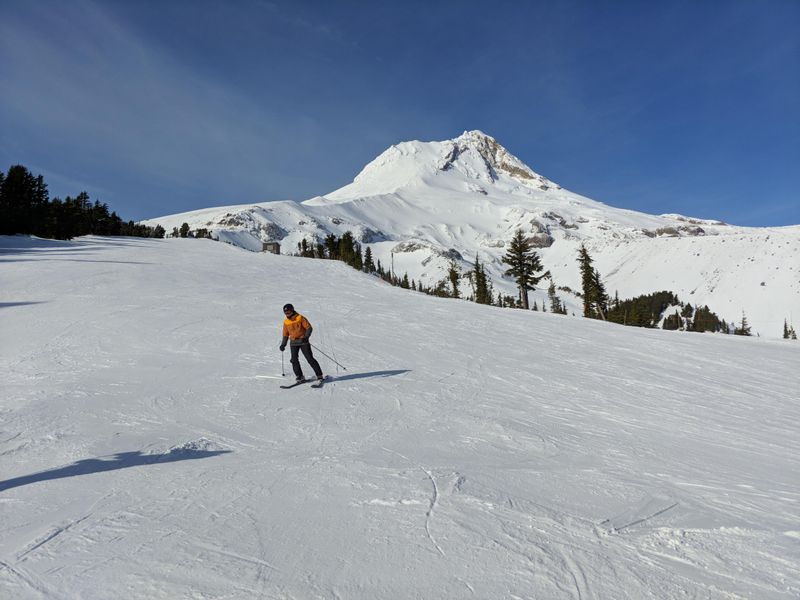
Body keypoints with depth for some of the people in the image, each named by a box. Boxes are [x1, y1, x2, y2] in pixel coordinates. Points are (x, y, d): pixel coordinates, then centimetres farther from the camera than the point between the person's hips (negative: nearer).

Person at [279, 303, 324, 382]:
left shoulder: (300, 318, -7)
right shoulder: (286, 322, 7)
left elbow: (309, 328, -11)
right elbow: (285, 334, 18)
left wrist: (306, 337, -24)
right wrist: (283, 344, 14)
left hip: (303, 341, -4)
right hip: (293, 343, 4)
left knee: (310, 359, -7)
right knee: (294, 360, -7)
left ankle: (320, 375, -1)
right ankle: (300, 377, 1)